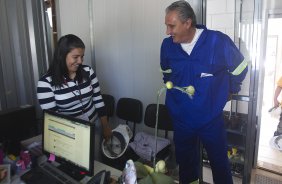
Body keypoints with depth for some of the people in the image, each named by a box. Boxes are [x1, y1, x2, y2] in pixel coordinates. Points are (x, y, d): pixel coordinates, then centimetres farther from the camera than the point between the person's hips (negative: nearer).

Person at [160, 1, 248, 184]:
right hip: (181, 119, 3)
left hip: (211, 119, -2)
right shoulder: (167, 45, -6)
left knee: (220, 165, 16)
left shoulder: (218, 41, -17)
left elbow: (240, 68, 1)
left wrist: (229, 90, 11)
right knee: (185, 165, 19)